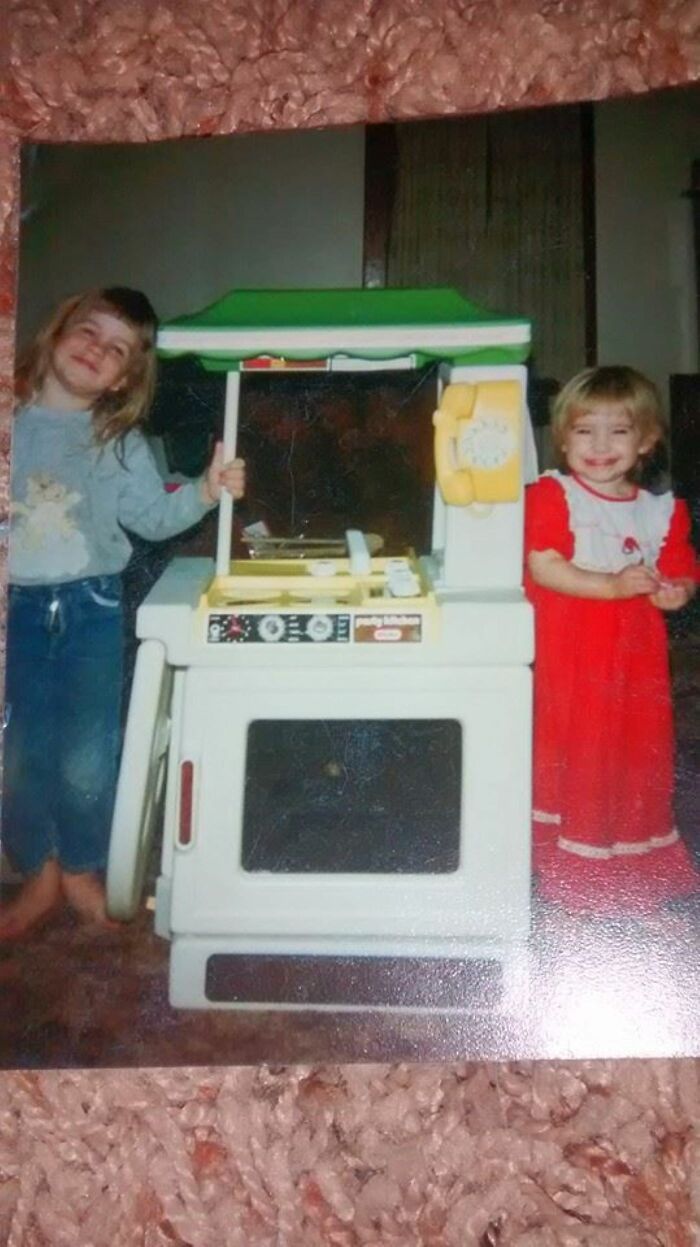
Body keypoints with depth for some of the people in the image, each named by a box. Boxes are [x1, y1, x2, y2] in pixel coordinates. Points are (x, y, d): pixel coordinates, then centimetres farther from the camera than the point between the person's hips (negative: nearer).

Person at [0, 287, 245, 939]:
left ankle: (82, 869, 26)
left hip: (90, 609, 0)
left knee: (86, 760, 0)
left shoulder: (120, 445, 4)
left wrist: (205, 492, -12)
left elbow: (153, 516, 3)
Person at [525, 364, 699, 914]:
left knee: (640, 749, 11)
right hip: (568, 654, -3)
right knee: (573, 747, 5)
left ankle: (634, 858, 29)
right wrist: (614, 585, -23)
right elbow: (543, 567, -16)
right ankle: (571, 859, 20)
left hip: (636, 653, 4)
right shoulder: (550, 496, -6)